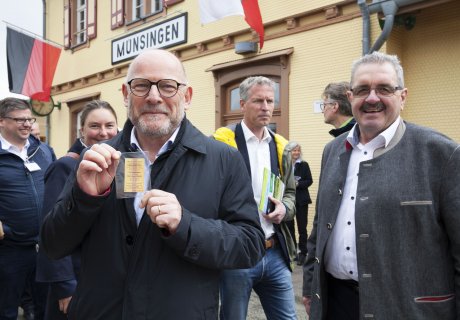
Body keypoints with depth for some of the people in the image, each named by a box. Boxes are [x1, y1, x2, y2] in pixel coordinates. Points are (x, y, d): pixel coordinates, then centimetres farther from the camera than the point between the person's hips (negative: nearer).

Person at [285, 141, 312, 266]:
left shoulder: (304, 165, -1)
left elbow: (309, 181, -4)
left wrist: (298, 184, -18)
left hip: (301, 200, -1)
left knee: (302, 227, 2)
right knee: (289, 226, 9)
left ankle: (302, 253, 11)